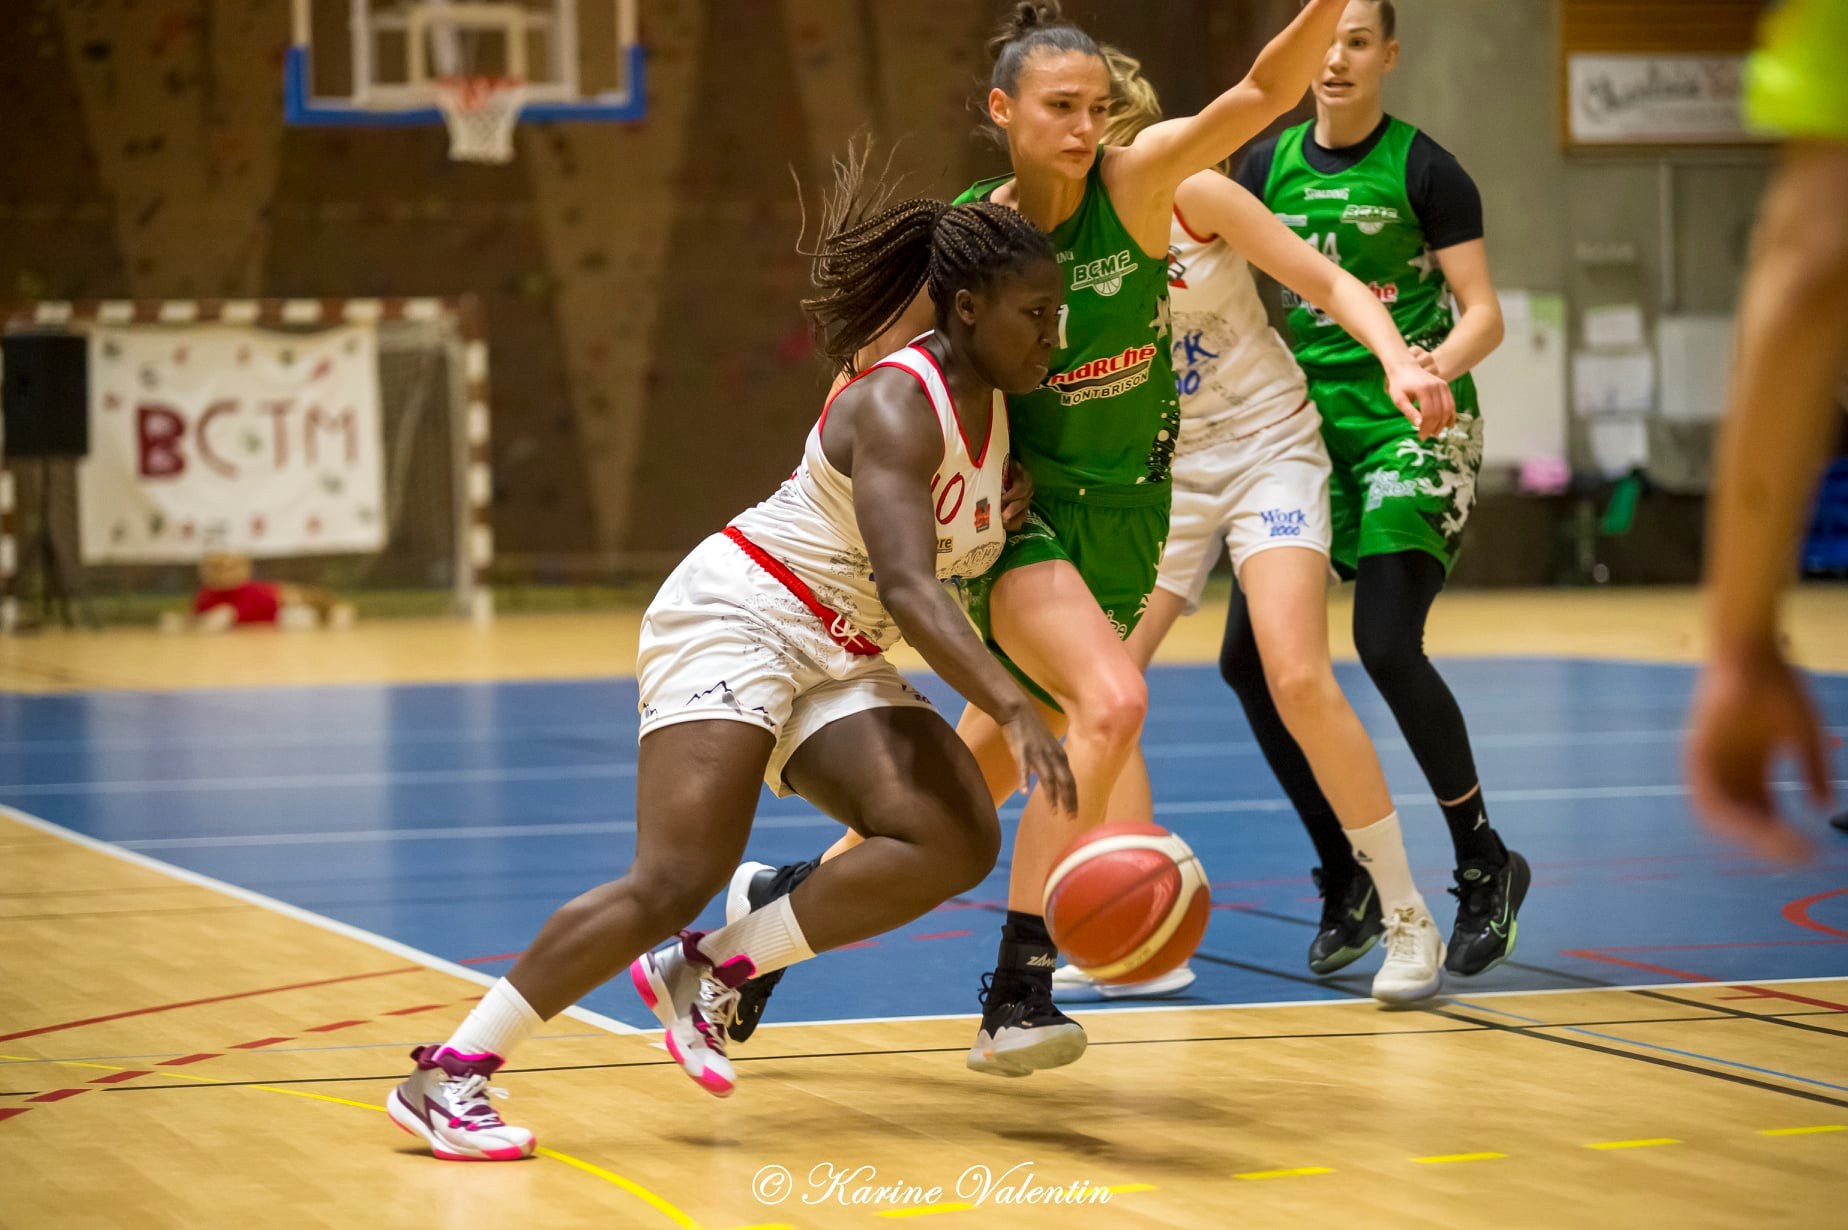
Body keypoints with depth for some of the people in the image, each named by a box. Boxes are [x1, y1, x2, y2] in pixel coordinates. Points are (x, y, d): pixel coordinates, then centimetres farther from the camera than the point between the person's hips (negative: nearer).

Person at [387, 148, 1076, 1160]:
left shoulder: (994, 402, 8)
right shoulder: (899, 407, -20)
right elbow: (906, 588, -33)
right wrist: (1016, 713, -41)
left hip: (833, 662, 9)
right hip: (736, 619, -9)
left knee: (956, 841, -13)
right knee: (675, 880, -22)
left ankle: (705, 973, -7)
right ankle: (448, 1074, -15)